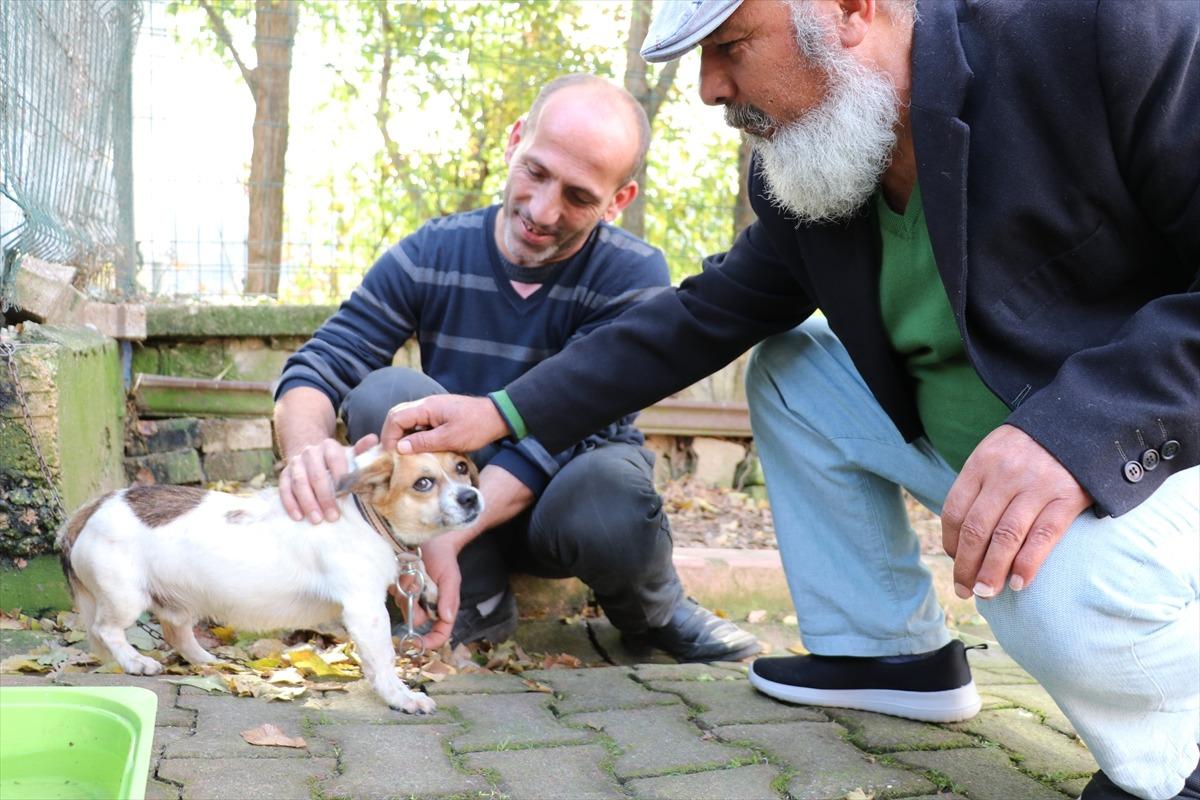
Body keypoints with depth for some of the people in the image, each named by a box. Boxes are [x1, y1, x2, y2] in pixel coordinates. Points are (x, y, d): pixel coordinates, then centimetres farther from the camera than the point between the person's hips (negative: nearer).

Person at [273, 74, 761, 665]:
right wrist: (307, 449, -40)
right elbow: (315, 369, -14)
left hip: (560, 494, -2)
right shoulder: (432, 255, -10)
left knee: (605, 506, -38)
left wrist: (446, 535, -40)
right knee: (385, 392, -27)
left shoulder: (634, 279, -18)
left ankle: (651, 611, 0)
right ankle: (477, 603, -10)